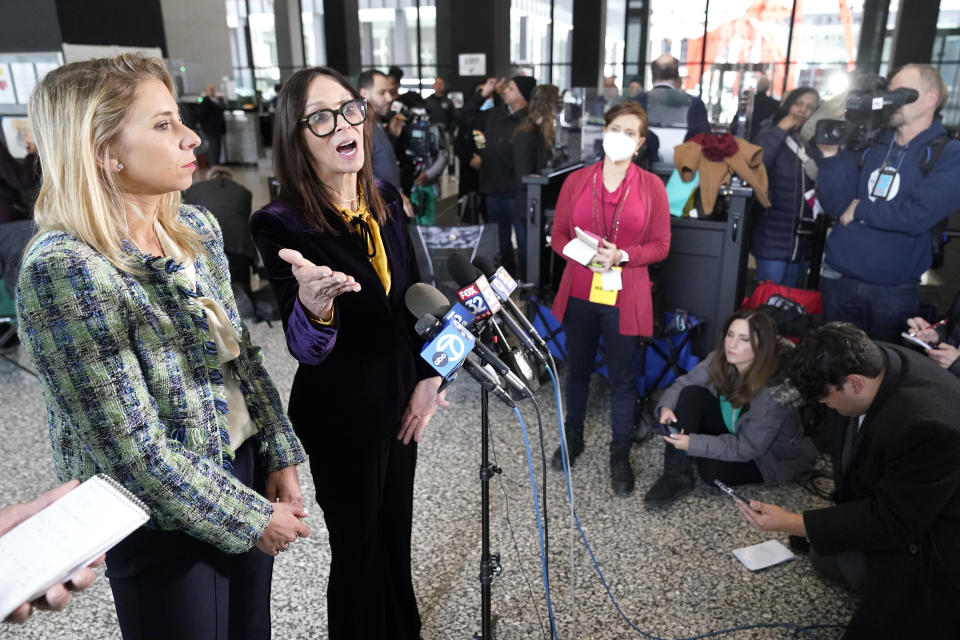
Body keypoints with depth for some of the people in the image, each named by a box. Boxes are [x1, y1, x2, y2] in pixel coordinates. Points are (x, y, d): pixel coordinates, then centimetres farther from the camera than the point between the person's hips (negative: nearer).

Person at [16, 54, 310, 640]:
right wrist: (252, 519, -16)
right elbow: (134, 450, -24)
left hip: (245, 470, 6)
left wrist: (281, 457, 3)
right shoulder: (62, 269, -24)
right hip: (164, 521, -6)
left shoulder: (197, 226, -3)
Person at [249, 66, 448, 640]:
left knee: (397, 529, 24)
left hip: (400, 395, 6)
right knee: (358, 545, 12)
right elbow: (307, 350, -28)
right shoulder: (281, 224, -20)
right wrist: (313, 307, -49)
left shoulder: (387, 201, -2)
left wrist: (428, 376, 2)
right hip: (339, 412, -6)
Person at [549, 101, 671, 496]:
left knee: (623, 377, 7)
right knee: (578, 368, 17)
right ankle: (573, 436, 38)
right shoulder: (576, 181, 2)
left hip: (625, 297, -2)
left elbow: (660, 245, -2)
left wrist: (621, 255, -19)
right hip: (579, 293, 2)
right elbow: (558, 235, 3)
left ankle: (620, 454, 24)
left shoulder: (651, 186, -2)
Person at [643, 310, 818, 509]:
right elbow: (683, 384, -6)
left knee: (711, 470, -33)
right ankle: (676, 476, -18)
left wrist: (693, 443, -35)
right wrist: (666, 407, -27)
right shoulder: (720, 360, -17)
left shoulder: (775, 394, -33)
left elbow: (745, 449, -29)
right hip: (732, 433, 6)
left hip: (770, 457, -6)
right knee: (691, 395, -20)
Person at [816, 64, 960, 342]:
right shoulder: (869, 145, 8)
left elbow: (918, 215, -20)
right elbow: (836, 206, -1)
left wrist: (860, 209, -9)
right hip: (838, 279, 4)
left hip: (893, 290, -3)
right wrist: (831, 155, -11)